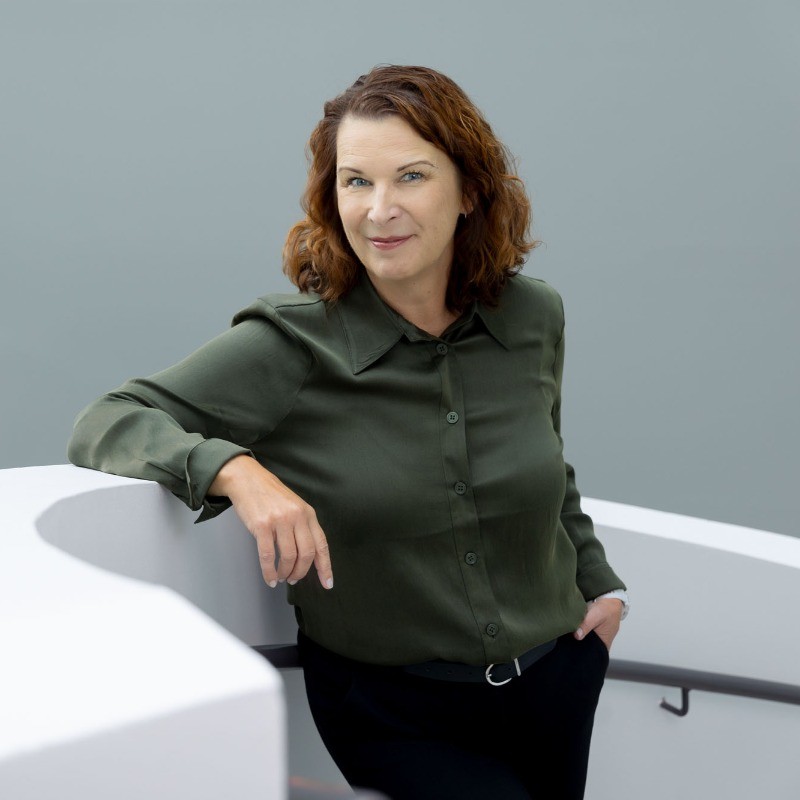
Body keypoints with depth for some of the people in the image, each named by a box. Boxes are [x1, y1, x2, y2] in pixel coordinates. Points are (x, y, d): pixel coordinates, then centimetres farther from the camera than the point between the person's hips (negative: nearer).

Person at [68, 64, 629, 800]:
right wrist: (236, 469, -35)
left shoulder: (533, 316, -4)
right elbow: (104, 425, -19)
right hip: (393, 712, -4)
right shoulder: (290, 347, -17)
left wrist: (600, 581, 15)